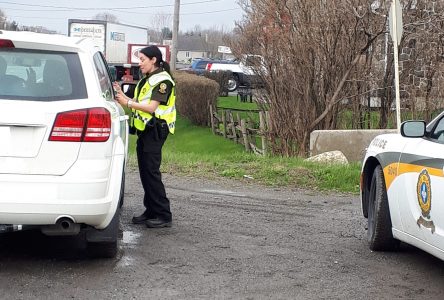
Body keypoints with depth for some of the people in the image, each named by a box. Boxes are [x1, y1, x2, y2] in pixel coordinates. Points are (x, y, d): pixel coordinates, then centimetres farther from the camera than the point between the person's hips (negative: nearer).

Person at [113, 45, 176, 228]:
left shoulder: (163, 80, -10)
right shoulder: (146, 80, 20)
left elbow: (152, 107, -18)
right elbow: (140, 104, 16)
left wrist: (128, 103, -16)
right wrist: (123, 96, 5)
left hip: (155, 131, -10)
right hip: (144, 130, 10)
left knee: (151, 172, -11)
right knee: (145, 172, 10)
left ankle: (164, 215, -8)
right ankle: (151, 211, 18)